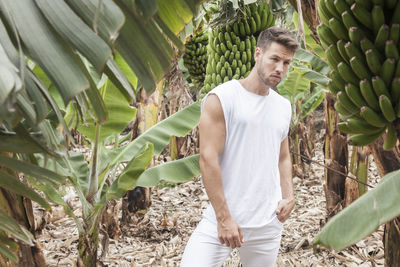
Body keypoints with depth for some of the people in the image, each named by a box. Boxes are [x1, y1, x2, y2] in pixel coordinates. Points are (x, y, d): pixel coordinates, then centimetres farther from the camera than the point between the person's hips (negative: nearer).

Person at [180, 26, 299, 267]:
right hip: (222, 219, -5)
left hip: (269, 224, 5)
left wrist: (289, 196, 6)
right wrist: (224, 218, -15)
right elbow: (208, 158, -12)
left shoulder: (284, 107, 12)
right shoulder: (221, 98, -7)